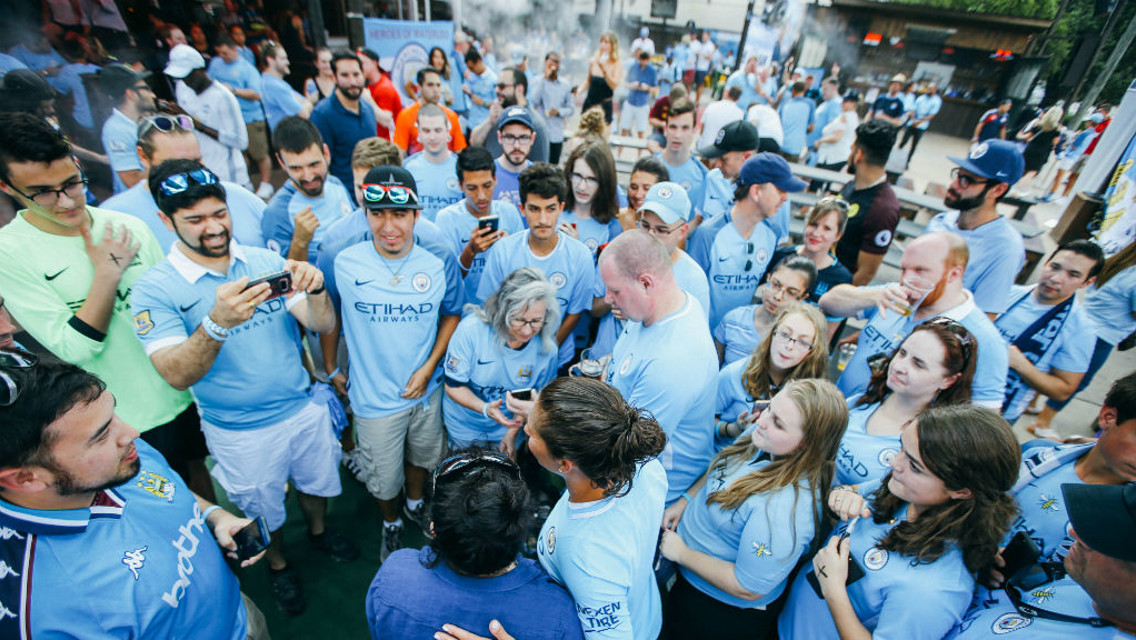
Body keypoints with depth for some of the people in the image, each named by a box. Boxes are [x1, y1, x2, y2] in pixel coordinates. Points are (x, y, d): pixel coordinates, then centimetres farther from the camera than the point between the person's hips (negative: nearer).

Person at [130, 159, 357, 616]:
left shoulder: (266, 261, -6)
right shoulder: (155, 288, -14)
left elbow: (322, 326, -10)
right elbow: (177, 375, -23)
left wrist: (315, 289, -32)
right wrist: (217, 323, -41)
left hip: (305, 408, 3)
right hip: (241, 432, -2)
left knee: (316, 482, 26)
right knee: (264, 512, 22)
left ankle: (319, 532, 56)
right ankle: (277, 565, 51)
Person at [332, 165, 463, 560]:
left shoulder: (440, 260, -13)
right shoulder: (345, 264, -16)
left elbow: (451, 314, 0)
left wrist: (429, 367, -9)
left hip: (427, 389, 2)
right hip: (374, 395, -1)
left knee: (421, 456, 27)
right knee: (384, 477, 18)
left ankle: (416, 504, 59)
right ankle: (391, 524, 51)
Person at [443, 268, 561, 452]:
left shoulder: (547, 347, -22)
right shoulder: (472, 329, -30)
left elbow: (535, 396, -6)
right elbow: (453, 385, -21)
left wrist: (512, 433, -9)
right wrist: (485, 408, -37)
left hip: (507, 425, 1)